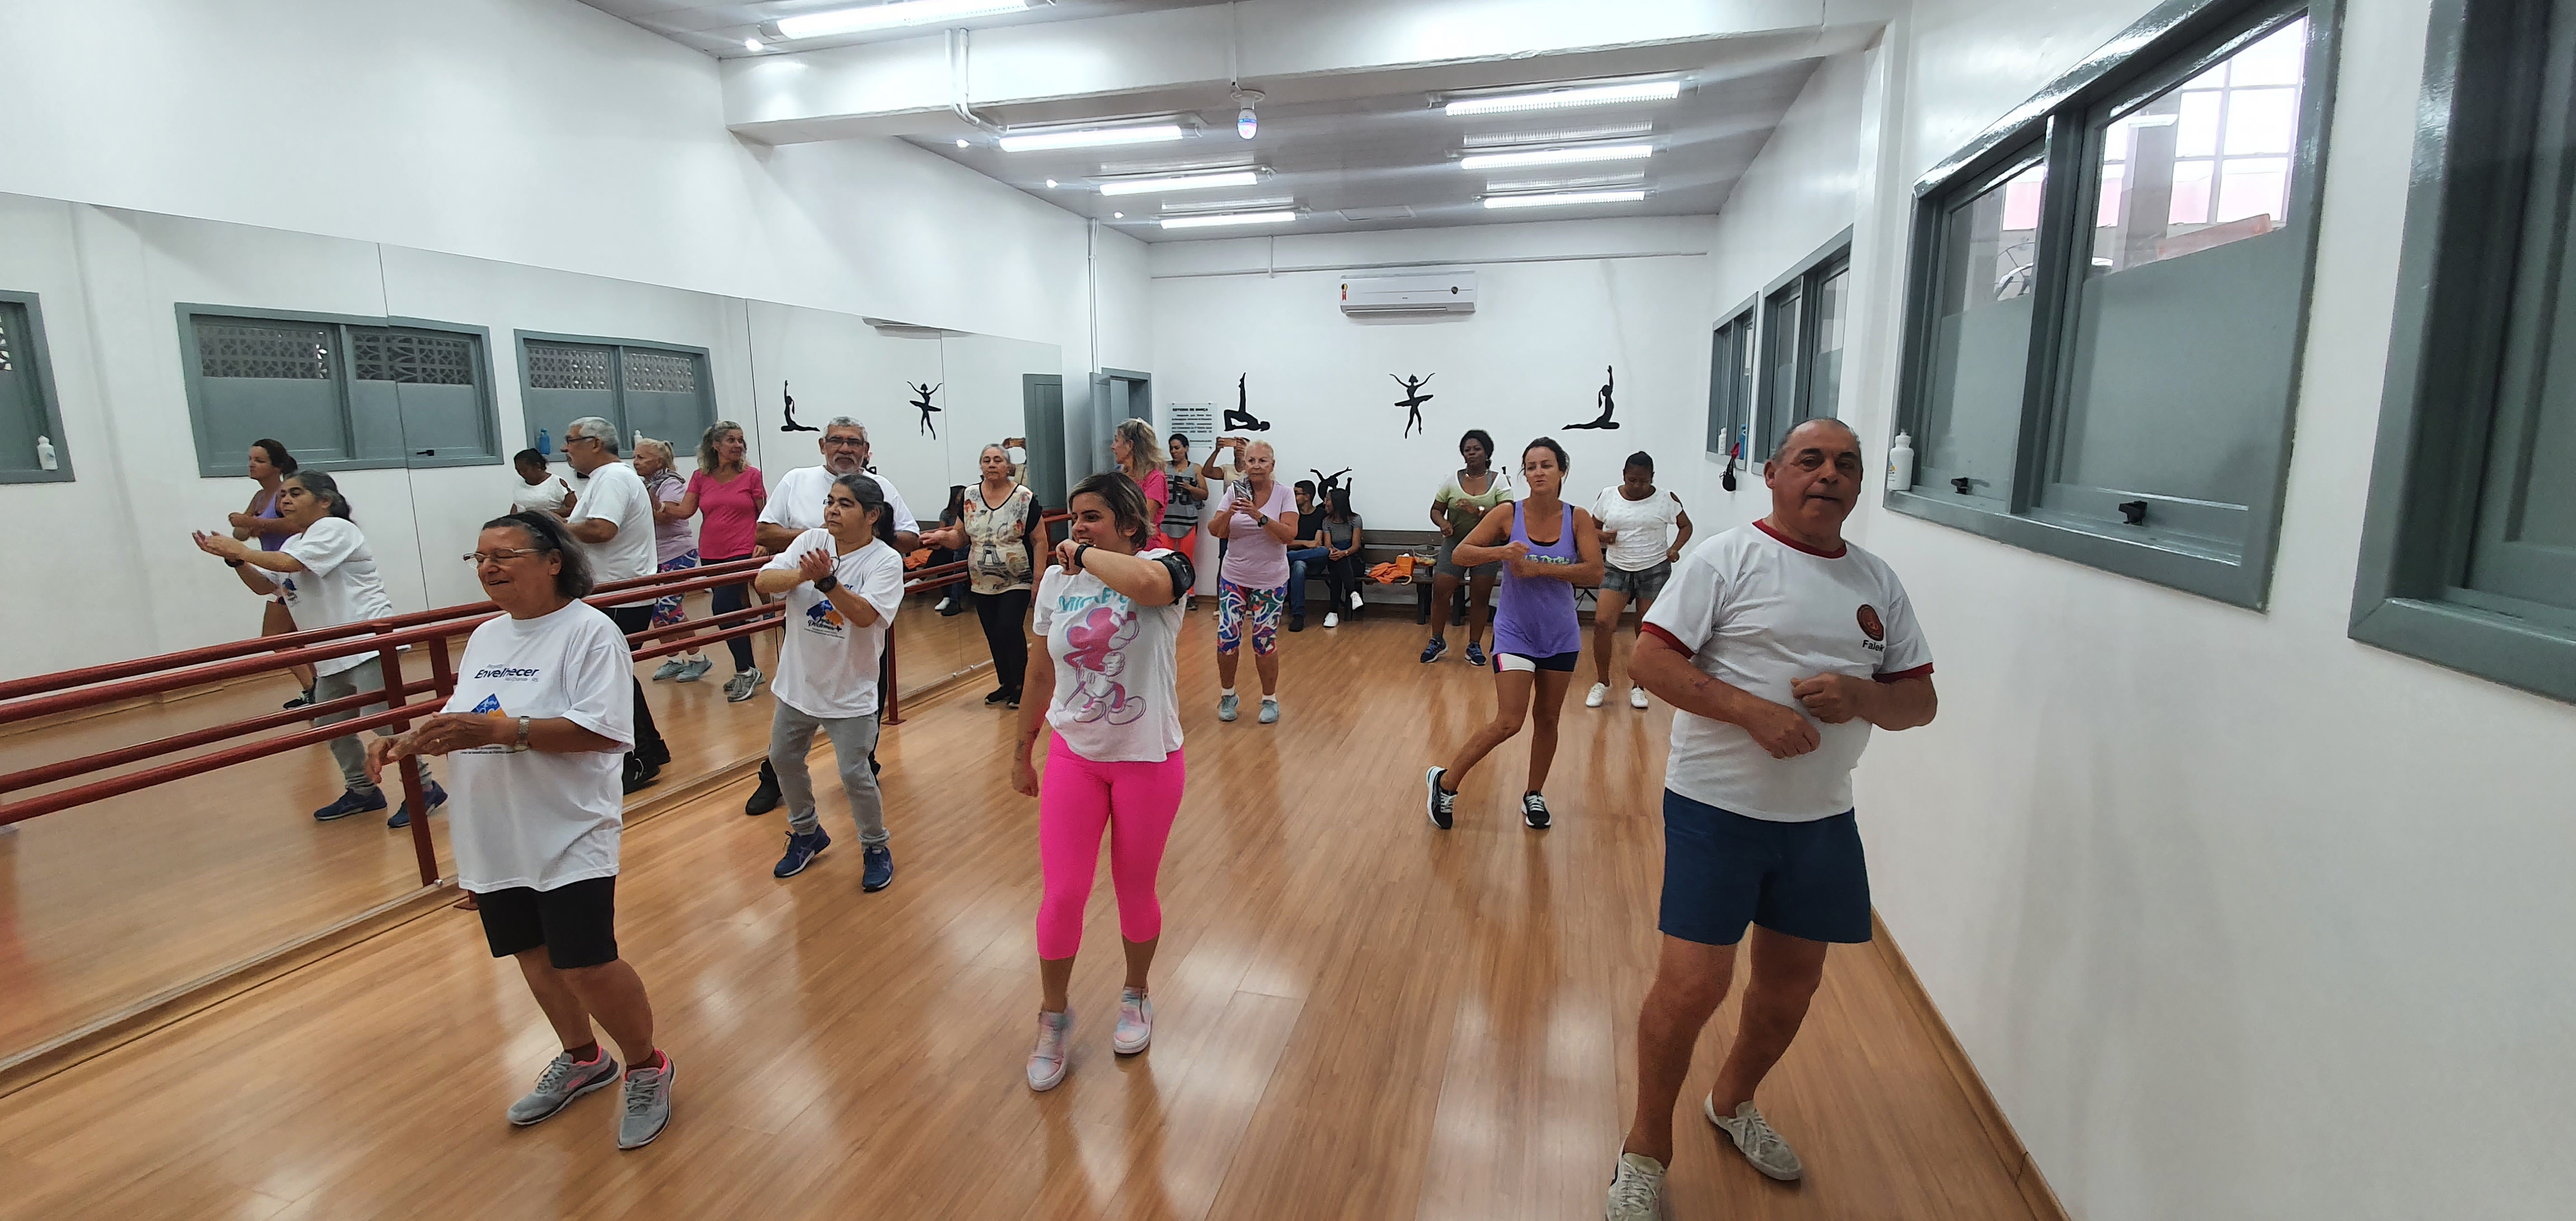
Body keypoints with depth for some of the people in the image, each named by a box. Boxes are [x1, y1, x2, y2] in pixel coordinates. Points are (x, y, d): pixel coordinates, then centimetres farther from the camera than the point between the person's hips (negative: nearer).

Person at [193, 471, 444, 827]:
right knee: (330, 725, 13)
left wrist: (243, 550, -5)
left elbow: (289, 564, -19)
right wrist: (234, 559, 8)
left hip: (368, 645, -10)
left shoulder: (334, 528, -8)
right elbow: (264, 586, 24)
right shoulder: (293, 544, 20)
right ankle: (362, 790, 25)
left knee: (382, 721, -14)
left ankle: (424, 788, -6)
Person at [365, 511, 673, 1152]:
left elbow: (603, 730, -23)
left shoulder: (589, 631, -14)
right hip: (493, 840, 8)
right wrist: (410, 741, 1)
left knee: (587, 966, -7)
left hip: (567, 838, -8)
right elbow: (462, 719, 20)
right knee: (534, 956, 19)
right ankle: (582, 1058, 41)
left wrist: (503, 730, -28)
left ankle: (646, 1068, 17)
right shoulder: (486, 636, 11)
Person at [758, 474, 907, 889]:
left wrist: (827, 579, -39)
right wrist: (803, 574, -32)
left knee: (855, 775, -3)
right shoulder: (810, 541, -4)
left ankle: (876, 847, 22)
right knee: (784, 760, 19)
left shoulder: (885, 560, -15)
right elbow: (764, 581, -13)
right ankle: (806, 832, 44)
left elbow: (864, 615, -28)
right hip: (797, 682, 5)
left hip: (849, 692, -5)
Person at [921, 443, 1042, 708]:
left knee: (1009, 631, -12)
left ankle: (1021, 685, 5)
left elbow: (1039, 540, -6)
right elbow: (961, 537, 10)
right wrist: (943, 537, -13)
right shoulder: (970, 498, 5)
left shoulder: (1025, 498, -6)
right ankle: (1006, 685, 24)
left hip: (1016, 582, -4)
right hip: (982, 584, 5)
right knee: (993, 636, 9)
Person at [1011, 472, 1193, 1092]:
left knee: (1135, 890, 14)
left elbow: (1145, 584, -42)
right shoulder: (1056, 582, 0)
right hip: (1073, 756, 3)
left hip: (1148, 760, -3)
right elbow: (1042, 674, 9)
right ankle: (1053, 1017, 28)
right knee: (1062, 895, 3)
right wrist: (1022, 752, 15)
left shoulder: (1163, 564, -14)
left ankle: (1136, 997, 41)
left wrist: (1083, 555, -25)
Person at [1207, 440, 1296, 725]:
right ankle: (1227, 695, 20)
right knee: (1227, 638, -1)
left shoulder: (1283, 494, -7)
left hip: (1270, 580, -2)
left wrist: (1259, 516, -30)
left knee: (1264, 641, 0)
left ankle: (1270, 699, 19)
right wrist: (1229, 512, -27)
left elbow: (1290, 534, -18)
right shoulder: (1234, 491, -2)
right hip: (1234, 577, 2)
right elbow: (1215, 530, -7)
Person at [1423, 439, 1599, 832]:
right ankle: (1445, 782, 8)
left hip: (1561, 636, 3)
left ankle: (1534, 795, 33)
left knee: (1547, 719, 13)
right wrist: (1502, 551, -27)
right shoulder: (1508, 515, -8)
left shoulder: (1578, 519, -5)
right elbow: (1461, 553, -9)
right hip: (1515, 633, -3)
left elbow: (1595, 572, -15)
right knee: (1508, 723, -10)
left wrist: (1539, 569, -24)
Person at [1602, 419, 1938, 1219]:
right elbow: (1651, 660, -14)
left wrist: (1864, 697, -12)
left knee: (1793, 980, 17)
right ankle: (1646, 1152, 17)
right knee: (1693, 984, -7)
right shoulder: (1727, 559, -7)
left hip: (1822, 817, 6)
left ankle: (1733, 1103, 45)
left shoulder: (1879, 582, 9)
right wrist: (1753, 710, -24)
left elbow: (1920, 701, 10)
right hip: (1717, 808, -6)